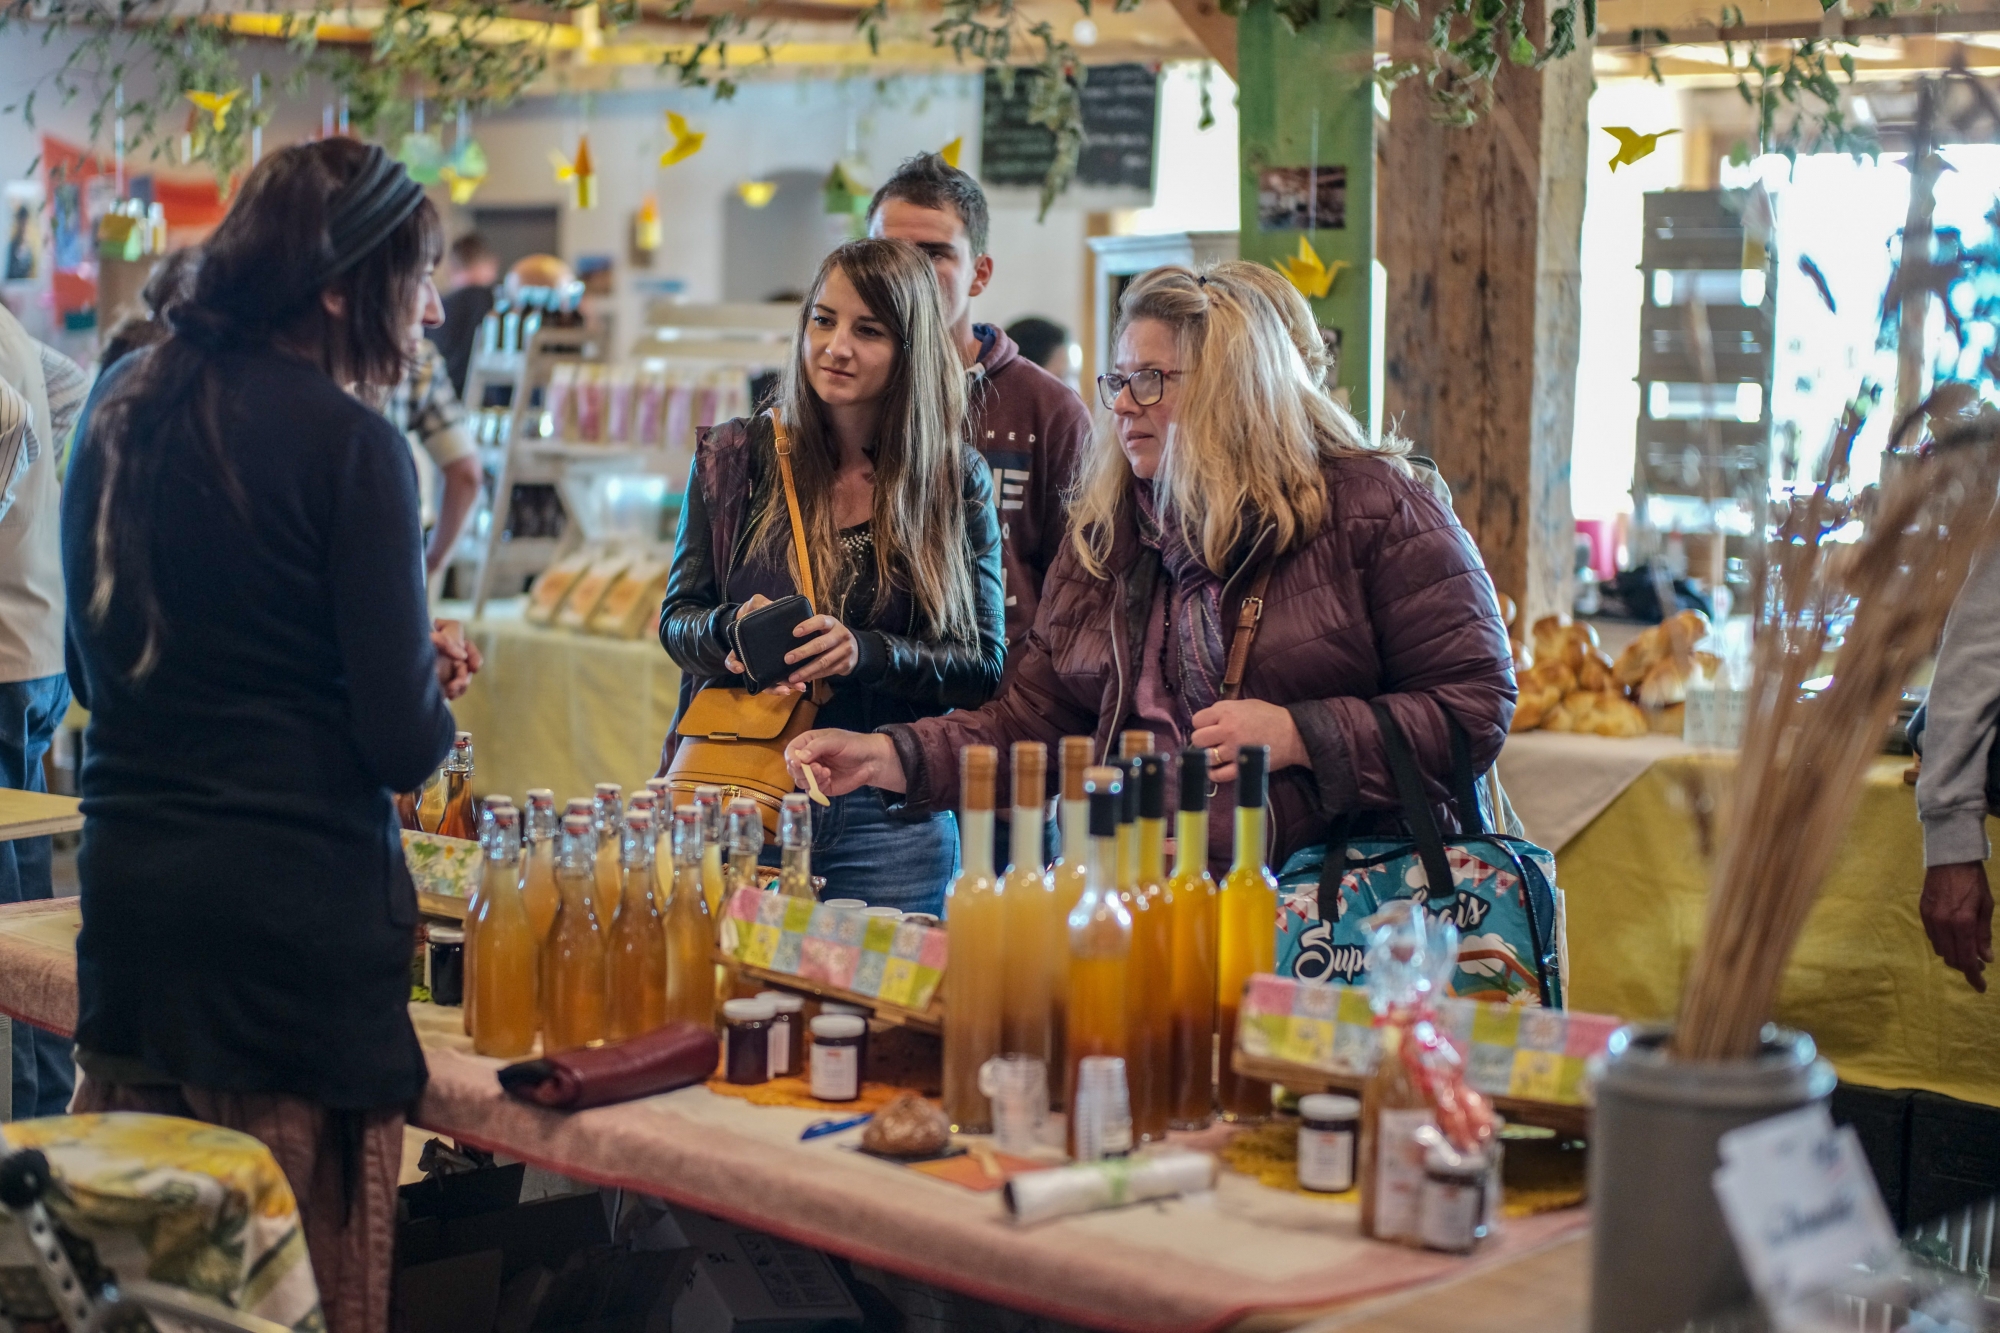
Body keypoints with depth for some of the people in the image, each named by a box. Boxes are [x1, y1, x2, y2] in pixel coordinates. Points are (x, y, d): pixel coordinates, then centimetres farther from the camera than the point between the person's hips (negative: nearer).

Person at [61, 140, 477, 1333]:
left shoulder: (125, 409, 8)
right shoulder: (349, 442, -13)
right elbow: (403, 744, -15)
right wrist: (430, 694, 9)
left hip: (129, 890, 7)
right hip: (297, 910, -7)